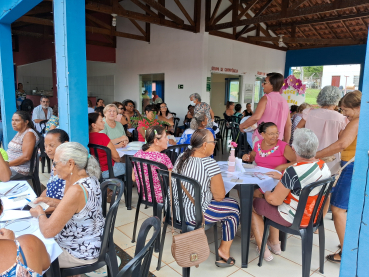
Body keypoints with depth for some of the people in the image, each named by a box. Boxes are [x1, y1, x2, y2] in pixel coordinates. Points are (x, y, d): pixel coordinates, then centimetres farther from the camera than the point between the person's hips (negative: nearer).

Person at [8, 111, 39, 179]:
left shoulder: (29, 134, -15)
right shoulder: (19, 133, 15)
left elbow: (26, 157, -22)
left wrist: (7, 164, -20)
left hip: (19, 170, -9)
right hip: (10, 165, 9)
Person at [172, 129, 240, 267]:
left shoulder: (182, 156, 0)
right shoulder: (210, 164, -23)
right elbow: (219, 196, -17)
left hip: (176, 209, 8)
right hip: (194, 214, -8)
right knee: (234, 208, 12)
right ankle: (224, 252, 20)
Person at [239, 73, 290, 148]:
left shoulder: (266, 98, -9)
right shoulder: (284, 101, 10)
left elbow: (256, 117, -23)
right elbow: (288, 125, 12)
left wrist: (242, 125, -7)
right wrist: (286, 143, 19)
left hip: (261, 138, -6)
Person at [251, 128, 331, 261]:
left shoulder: (293, 171, -32)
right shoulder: (324, 166, -6)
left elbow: (275, 200, -23)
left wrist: (266, 192, -3)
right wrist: (282, 177, 13)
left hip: (293, 219, -8)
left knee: (253, 204, 12)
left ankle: (262, 248, 21)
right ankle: (274, 243, 36)